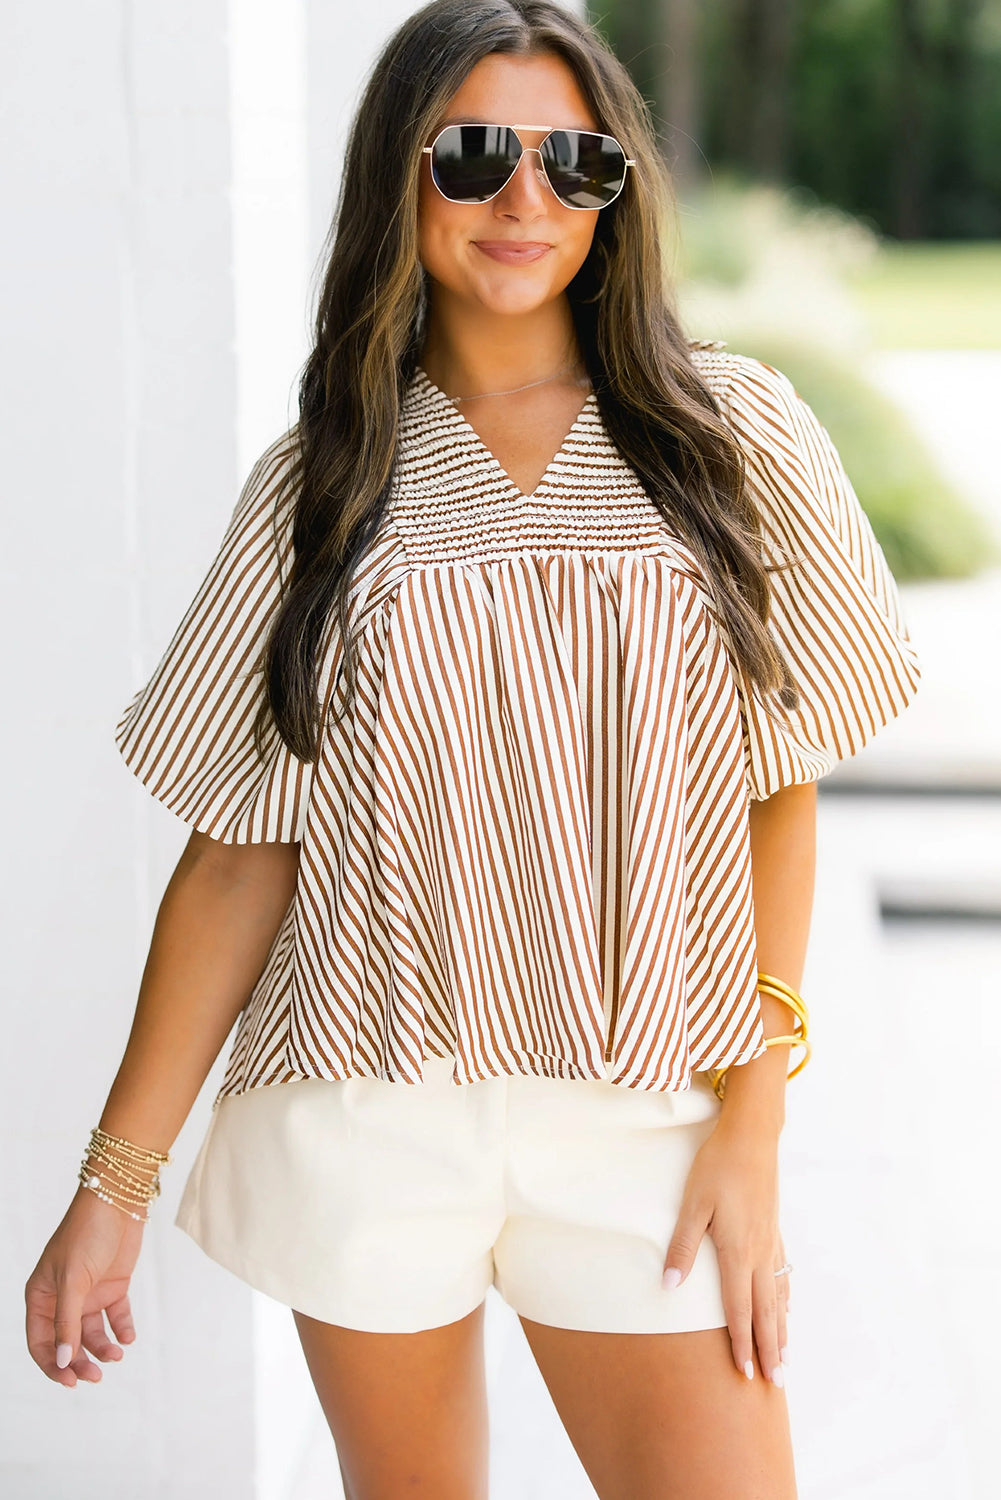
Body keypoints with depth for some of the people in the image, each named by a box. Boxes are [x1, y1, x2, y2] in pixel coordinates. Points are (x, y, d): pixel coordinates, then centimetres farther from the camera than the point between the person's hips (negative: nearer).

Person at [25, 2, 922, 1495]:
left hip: (644, 1124, 0)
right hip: (368, 1111, 1)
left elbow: (778, 794, 2)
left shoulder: (736, 434, 2)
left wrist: (751, 1131, -4)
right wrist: (115, 1183, -2)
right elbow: (240, 854, 2)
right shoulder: (321, 478, 4)